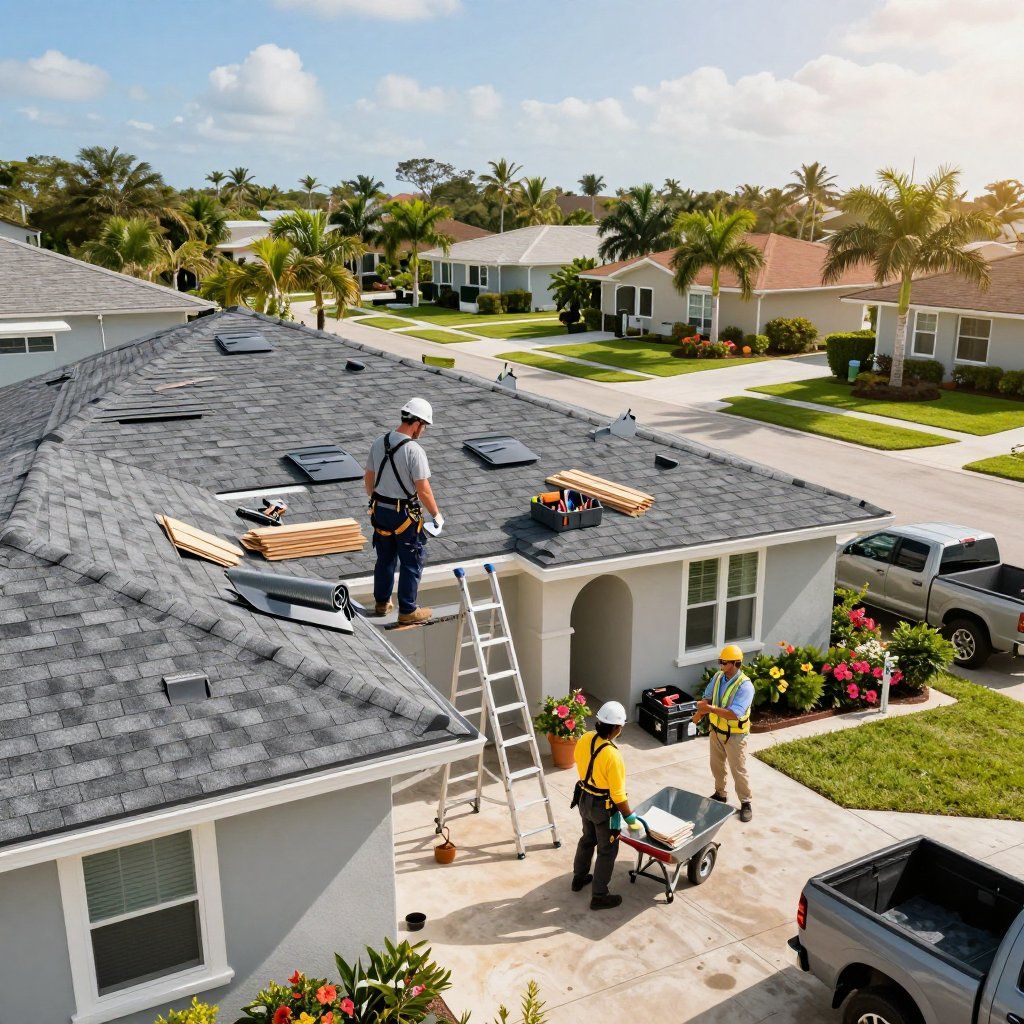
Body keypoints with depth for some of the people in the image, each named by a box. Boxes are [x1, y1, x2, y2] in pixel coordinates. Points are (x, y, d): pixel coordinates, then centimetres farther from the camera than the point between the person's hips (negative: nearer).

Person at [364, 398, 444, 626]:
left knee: (385, 558, 21)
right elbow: (423, 490, -20)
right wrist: (436, 515, -6)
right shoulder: (414, 450, -21)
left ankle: (381, 602, 34)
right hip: (405, 514, -7)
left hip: (380, 511, 7)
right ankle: (407, 612, 14)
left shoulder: (378, 443, 0)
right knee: (411, 563, 7)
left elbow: (368, 478, 9)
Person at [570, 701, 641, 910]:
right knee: (607, 850, 12)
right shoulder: (612, 756, -33)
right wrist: (631, 818, -13)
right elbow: (618, 795, -25)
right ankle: (599, 896, 23)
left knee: (588, 838, 29)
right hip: (604, 808, -7)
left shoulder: (584, 739, -13)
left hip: (584, 799, 7)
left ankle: (579, 877, 47)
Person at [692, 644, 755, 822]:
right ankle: (720, 794, 41)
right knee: (717, 765, 21)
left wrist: (710, 709, -36)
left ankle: (745, 803, 20)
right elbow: (708, 697, 5)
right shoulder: (718, 677, -5)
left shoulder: (745, 686, -27)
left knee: (739, 770, 4)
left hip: (735, 734, -7)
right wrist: (700, 711, -16)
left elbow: (734, 714, -33)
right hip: (716, 729, 7)